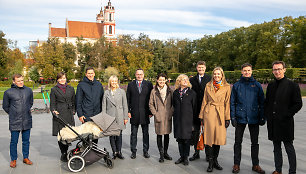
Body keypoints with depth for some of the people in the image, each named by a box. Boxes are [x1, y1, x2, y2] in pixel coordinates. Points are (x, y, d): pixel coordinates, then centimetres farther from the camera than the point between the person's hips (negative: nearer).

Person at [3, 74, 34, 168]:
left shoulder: (29, 90, 4)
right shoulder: (8, 92, -5)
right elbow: (5, 106, 6)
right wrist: (12, 114, 8)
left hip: (27, 121, 3)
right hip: (14, 122, -3)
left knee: (26, 141, 12)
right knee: (14, 141, 6)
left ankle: (26, 158, 25)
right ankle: (13, 159, 21)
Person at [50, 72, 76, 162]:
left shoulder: (71, 89, 15)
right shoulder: (54, 89, 8)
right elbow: (52, 103, 6)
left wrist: (73, 111, 10)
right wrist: (53, 111, -10)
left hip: (69, 114, 2)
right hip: (59, 114, -2)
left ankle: (65, 152, 15)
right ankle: (63, 153, 9)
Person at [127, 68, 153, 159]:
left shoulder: (149, 84, 3)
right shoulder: (130, 84, 7)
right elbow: (128, 99, 6)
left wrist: (151, 111, -3)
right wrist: (128, 111, -1)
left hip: (145, 113, 0)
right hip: (134, 113, 1)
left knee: (145, 133, 9)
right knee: (133, 133, 8)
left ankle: (145, 151, 21)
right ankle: (133, 151, 20)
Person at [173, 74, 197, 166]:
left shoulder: (192, 93, 1)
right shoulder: (175, 93, 9)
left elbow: (194, 107, 2)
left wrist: (192, 118, 1)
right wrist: (175, 114, 12)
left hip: (187, 120, -3)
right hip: (177, 119, 3)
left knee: (186, 139, 2)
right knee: (179, 139, 9)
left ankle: (186, 157, 16)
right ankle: (181, 156, 23)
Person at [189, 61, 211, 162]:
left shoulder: (210, 79, 1)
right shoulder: (192, 80, 9)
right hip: (195, 110, 3)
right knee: (195, 132, 9)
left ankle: (208, 153, 18)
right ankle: (196, 153, 21)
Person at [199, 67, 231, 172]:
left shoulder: (227, 87, 4)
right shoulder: (208, 86, 7)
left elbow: (227, 103, 3)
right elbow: (204, 101, 9)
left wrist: (227, 118, -1)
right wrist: (202, 116, 6)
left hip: (220, 114, 0)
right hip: (209, 113, 0)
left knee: (219, 137, 5)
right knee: (209, 137, -1)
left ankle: (215, 160, 21)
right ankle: (210, 162, 8)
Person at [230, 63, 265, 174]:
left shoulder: (257, 85, 4)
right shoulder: (236, 85, 3)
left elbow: (262, 102, 6)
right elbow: (232, 103, 4)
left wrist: (262, 117, 0)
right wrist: (233, 117, -4)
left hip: (254, 118, 1)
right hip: (240, 118, 0)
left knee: (255, 142, 10)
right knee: (238, 142, 6)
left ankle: (255, 165, 24)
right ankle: (236, 164, 17)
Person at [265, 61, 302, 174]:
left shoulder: (292, 85, -5)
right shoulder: (270, 85, 10)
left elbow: (298, 104, -6)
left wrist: (287, 115, -12)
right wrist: (267, 115, 5)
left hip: (285, 122, -5)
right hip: (273, 122, 5)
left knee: (289, 147, 5)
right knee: (276, 147, 14)